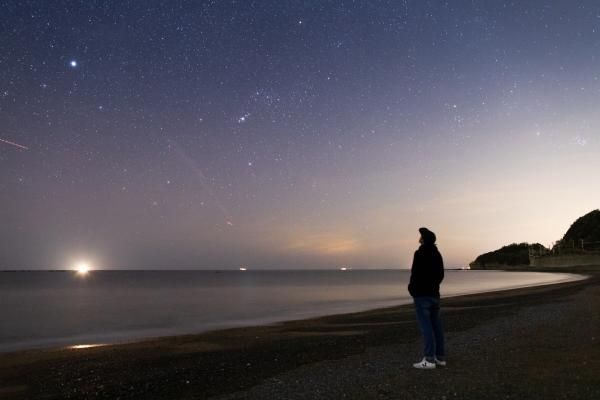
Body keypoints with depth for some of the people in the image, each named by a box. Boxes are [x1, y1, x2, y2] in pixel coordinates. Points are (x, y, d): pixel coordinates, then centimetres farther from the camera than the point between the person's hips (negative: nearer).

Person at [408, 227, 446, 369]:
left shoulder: (420, 254, -15)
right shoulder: (437, 254, 11)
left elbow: (416, 274, -17)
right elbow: (441, 275, 16)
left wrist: (412, 289, -3)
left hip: (422, 294, -8)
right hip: (434, 293, 8)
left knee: (426, 326, -7)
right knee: (436, 325, 10)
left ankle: (429, 359, -6)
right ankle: (440, 357, 14)